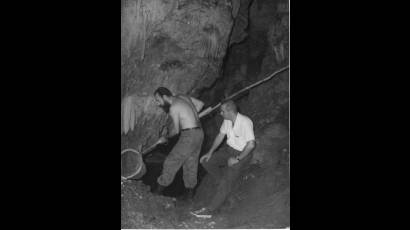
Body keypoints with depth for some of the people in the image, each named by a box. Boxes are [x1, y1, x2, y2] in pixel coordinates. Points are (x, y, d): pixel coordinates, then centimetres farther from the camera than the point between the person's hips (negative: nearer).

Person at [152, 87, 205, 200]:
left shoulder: (173, 108, -14)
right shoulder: (183, 97, 10)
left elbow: (176, 130, -9)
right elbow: (200, 104, 21)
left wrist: (165, 138, 8)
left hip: (189, 136, -9)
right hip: (199, 132, 9)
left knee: (171, 162, -1)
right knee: (191, 163, 15)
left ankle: (159, 189, 7)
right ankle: (190, 191, 20)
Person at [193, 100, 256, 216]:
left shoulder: (245, 122, -27)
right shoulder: (227, 120, -4)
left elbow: (251, 144, -30)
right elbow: (220, 135, 10)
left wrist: (237, 159, -24)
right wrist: (210, 152, 4)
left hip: (242, 154, -8)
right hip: (230, 150, 8)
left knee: (226, 181, -17)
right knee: (206, 162, 3)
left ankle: (211, 209, -13)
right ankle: (224, 183, 15)